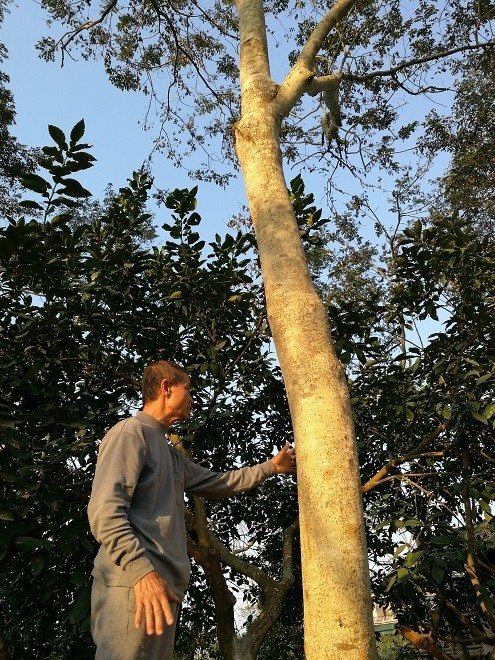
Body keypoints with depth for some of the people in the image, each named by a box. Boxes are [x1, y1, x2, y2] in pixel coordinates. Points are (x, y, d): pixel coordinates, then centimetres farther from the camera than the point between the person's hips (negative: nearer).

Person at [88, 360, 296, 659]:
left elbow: (219, 482, 33)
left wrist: (272, 466, 34)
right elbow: (104, 510, -17)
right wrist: (142, 570, -28)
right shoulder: (131, 432, -5)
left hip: (163, 585, 9)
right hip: (136, 584, -9)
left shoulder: (171, 455, 26)